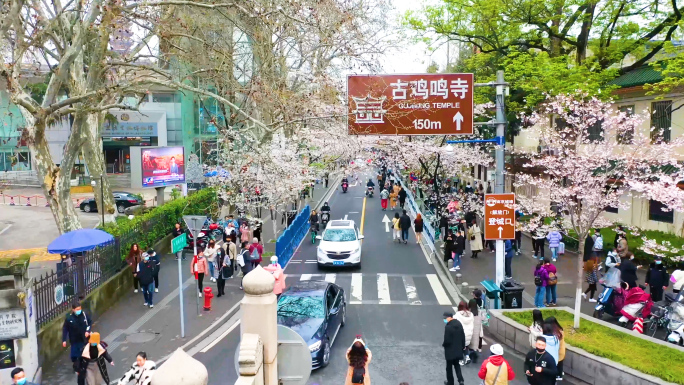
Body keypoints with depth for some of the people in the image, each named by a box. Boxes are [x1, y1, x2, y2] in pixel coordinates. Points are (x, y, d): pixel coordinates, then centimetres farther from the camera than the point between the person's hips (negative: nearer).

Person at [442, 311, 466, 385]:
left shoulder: (448, 326, -26)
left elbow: (447, 340, -23)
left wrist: (443, 344, -2)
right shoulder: (459, 324, -4)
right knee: (457, 364, 23)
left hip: (450, 350, -6)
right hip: (458, 349, 6)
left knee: (449, 367, 12)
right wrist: (463, 346, 18)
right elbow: (463, 336, 5)